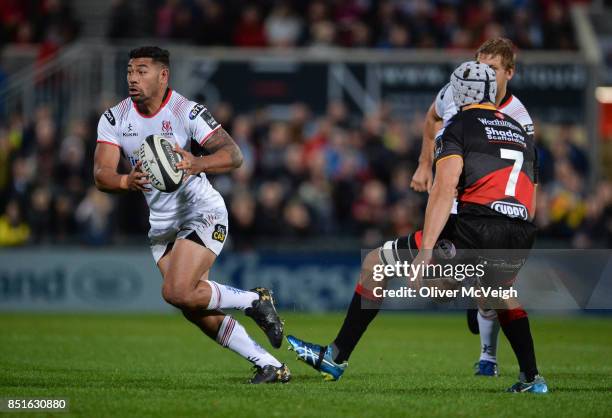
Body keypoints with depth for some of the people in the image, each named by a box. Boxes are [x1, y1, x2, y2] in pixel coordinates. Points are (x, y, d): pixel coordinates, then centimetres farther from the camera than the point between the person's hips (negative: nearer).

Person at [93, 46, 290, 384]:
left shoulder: (187, 112, -16)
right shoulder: (114, 118, -2)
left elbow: (233, 155, -24)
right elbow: (101, 174, -12)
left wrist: (197, 164, -44)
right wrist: (126, 181, -35)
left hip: (202, 213, -6)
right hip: (161, 225, 6)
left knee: (177, 292, -24)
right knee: (196, 310, 2)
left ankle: (254, 300, -1)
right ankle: (271, 366, 12)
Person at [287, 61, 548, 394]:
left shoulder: (460, 126, 7)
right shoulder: (522, 133, 26)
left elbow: (444, 190, -8)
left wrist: (425, 252, -14)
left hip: (476, 225, -6)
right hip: (521, 235, 6)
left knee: (375, 264, 9)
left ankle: (336, 357, 9)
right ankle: (531, 378, 28)